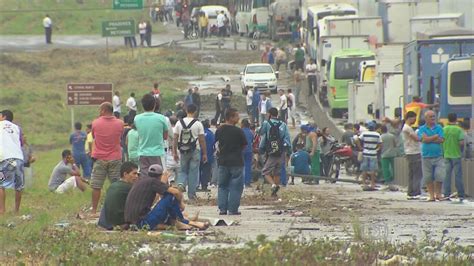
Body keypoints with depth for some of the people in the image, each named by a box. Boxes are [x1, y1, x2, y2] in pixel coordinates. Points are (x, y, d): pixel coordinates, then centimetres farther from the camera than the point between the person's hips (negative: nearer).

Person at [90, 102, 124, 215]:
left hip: (99, 158, -1)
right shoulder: (119, 123, -5)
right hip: (115, 158, 1)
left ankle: (94, 210, 4)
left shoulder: (95, 123, -7)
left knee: (96, 187, 4)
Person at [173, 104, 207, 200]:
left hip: (183, 151, 2)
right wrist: (205, 154, 1)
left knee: (183, 170, 17)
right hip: (195, 151, -2)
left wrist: (174, 152, 8)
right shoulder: (198, 124, -7)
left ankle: (181, 183, -12)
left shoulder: (179, 123, 0)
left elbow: (175, 138, 1)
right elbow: (202, 140, -6)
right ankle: (191, 194, 7)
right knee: (193, 172, 6)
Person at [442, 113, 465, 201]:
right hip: (456, 155, -3)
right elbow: (461, 142, -17)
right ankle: (461, 195, 4)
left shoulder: (444, 129, 1)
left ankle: (446, 194, 2)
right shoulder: (458, 130, -10)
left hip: (446, 155, 3)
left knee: (447, 175, 6)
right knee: (458, 175, 2)